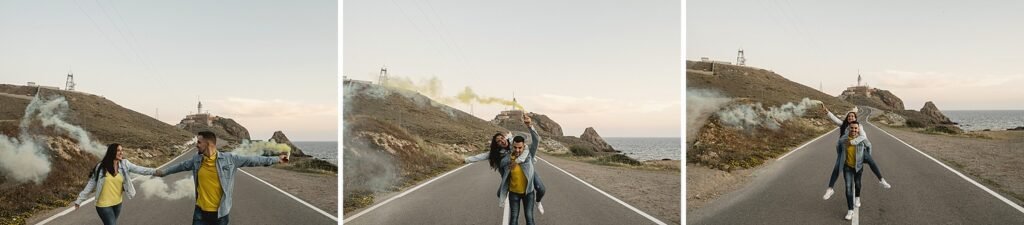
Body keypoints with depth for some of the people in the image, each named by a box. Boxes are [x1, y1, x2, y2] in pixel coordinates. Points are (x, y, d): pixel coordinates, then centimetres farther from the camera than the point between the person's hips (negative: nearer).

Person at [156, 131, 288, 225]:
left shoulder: (229, 159, -9)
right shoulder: (196, 160, 2)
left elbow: (251, 160, -6)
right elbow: (181, 166, 20)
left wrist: (276, 159, -6)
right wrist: (164, 172, 35)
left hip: (220, 212, -3)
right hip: (201, 211, 3)